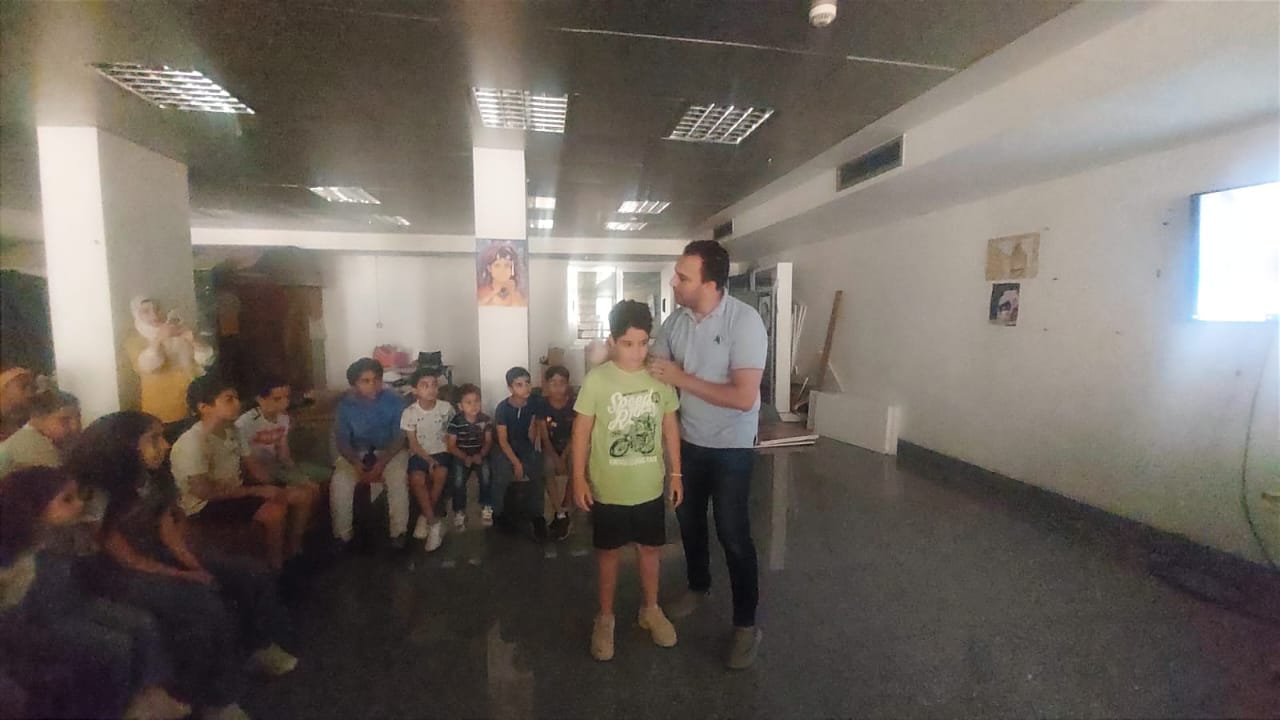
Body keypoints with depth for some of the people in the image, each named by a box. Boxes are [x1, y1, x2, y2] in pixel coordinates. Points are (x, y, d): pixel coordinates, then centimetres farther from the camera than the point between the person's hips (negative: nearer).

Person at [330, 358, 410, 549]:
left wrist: (381, 463, -27)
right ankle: (342, 535, -7)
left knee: (398, 479, -31)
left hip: (389, 452, -2)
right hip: (356, 454, 2)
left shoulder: (394, 401, -12)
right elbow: (342, 440, -7)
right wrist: (358, 465, -24)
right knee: (339, 482, -26)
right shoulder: (345, 404, -7)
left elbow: (399, 438, -13)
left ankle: (398, 532, -16)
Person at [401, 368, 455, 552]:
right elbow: (413, 443, -6)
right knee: (416, 478, -29)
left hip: (441, 451, 1)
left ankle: (424, 517, -9)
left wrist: (440, 458, -1)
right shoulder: (409, 412, -8)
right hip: (419, 454, 0)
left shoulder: (446, 408, -5)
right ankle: (434, 523, -19)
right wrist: (429, 460, -17)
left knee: (440, 474, -29)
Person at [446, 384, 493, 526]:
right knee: (458, 479, -23)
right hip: (461, 456, -1)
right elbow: (451, 446, -8)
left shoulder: (485, 420, -3)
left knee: (486, 473, -23)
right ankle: (459, 511, -1)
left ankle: (486, 508, -2)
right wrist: (465, 457, -22)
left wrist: (480, 455, -19)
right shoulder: (456, 422, -10)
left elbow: (488, 441, -1)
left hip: (480, 455, 1)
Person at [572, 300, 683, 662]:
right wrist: (579, 479, -8)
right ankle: (605, 618, 36)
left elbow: (670, 426, 4)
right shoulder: (596, 380, -14)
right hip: (608, 489, -2)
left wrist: (676, 473, 6)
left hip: (650, 488, 3)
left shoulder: (660, 378, -5)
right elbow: (582, 431, -8)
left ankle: (651, 610, 41)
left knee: (649, 549, 19)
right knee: (608, 553, 15)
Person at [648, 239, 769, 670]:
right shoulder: (676, 320, -6)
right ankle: (698, 587, 47)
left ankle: (746, 625, 25)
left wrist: (681, 378, -25)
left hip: (731, 447, -6)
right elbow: (652, 368, 8)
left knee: (733, 535, 4)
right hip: (688, 441, 6)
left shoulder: (744, 321, -23)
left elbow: (744, 397, -28)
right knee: (689, 520, 20)